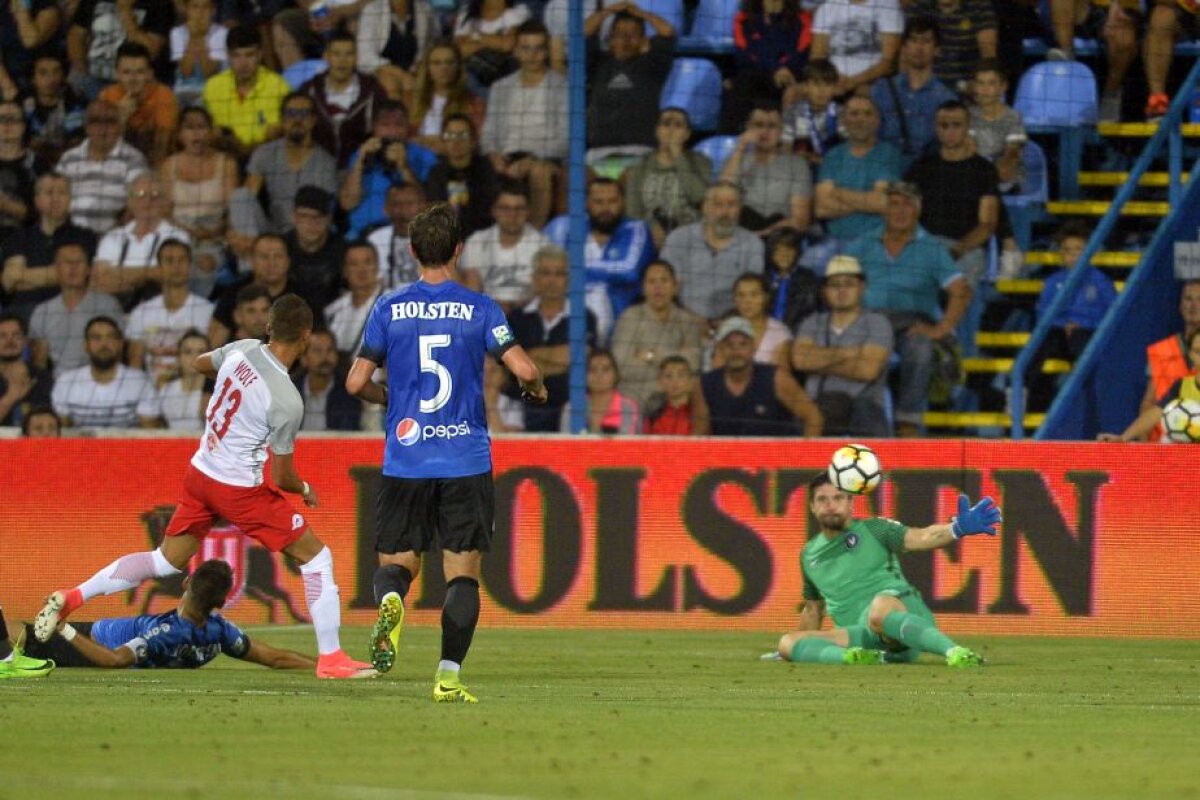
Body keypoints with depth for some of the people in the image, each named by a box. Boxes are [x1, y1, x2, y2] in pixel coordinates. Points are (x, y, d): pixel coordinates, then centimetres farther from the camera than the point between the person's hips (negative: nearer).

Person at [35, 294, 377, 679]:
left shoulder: (243, 350, -4)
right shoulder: (286, 401, -22)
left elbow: (200, 363, 21)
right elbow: (281, 478, -12)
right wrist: (306, 491, 9)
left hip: (199, 473, 7)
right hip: (240, 489, -7)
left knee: (165, 561, 21)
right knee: (316, 557, 4)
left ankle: (70, 598, 17)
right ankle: (330, 658, 3)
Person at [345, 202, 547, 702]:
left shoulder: (389, 309, 2)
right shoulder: (480, 309, -2)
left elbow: (356, 382, 0)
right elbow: (523, 369, -10)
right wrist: (537, 389, 13)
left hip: (405, 459, 1)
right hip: (466, 462, -1)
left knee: (396, 562, 11)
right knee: (463, 572, 4)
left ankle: (390, 602, -25)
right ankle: (449, 676, -6)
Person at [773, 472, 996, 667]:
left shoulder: (872, 530, 6)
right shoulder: (809, 555, 21)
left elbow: (920, 538, -12)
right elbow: (813, 609, 35)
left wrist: (958, 529, -32)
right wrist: (799, 652, 40)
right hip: (862, 636, 5)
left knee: (879, 608, -42)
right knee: (788, 643, -15)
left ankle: (955, 652, -51)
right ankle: (861, 658, -34)